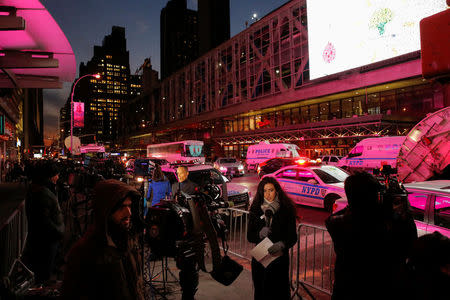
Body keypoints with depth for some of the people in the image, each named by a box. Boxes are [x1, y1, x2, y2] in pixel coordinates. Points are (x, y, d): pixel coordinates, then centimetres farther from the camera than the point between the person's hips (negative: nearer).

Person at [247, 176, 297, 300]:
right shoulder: (256, 210, 2)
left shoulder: (286, 210, -4)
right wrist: (259, 234, -16)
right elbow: (249, 236, 4)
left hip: (280, 258, -2)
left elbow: (293, 237, -5)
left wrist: (281, 244, -23)